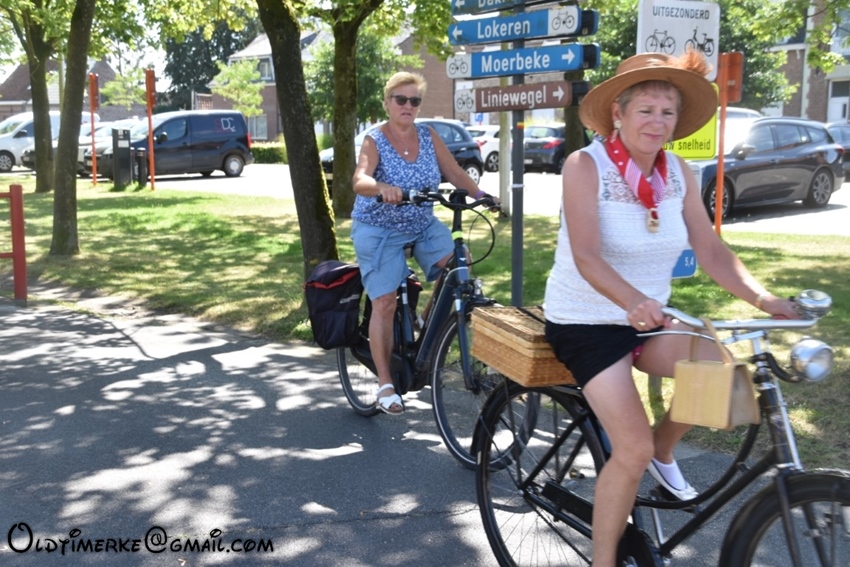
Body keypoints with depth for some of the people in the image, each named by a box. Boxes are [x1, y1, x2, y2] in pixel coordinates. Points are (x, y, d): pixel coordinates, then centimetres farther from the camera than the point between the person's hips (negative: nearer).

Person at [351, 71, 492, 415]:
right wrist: (381, 187, -50)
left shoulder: (428, 136, 1)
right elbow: (359, 181, -28)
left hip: (423, 225, 4)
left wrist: (478, 194, -20)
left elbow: (455, 172, -1)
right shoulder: (375, 140, -12)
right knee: (384, 304, -7)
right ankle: (385, 385, 4)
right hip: (379, 230, -4)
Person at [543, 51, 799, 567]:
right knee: (632, 450, -16)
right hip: (585, 323, -5)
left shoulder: (678, 172, -1)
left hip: (649, 319, 5)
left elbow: (712, 251, -5)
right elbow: (586, 257, -28)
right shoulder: (586, 166, -17)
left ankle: (663, 450, 13)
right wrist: (633, 302, -46)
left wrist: (766, 299, -21)